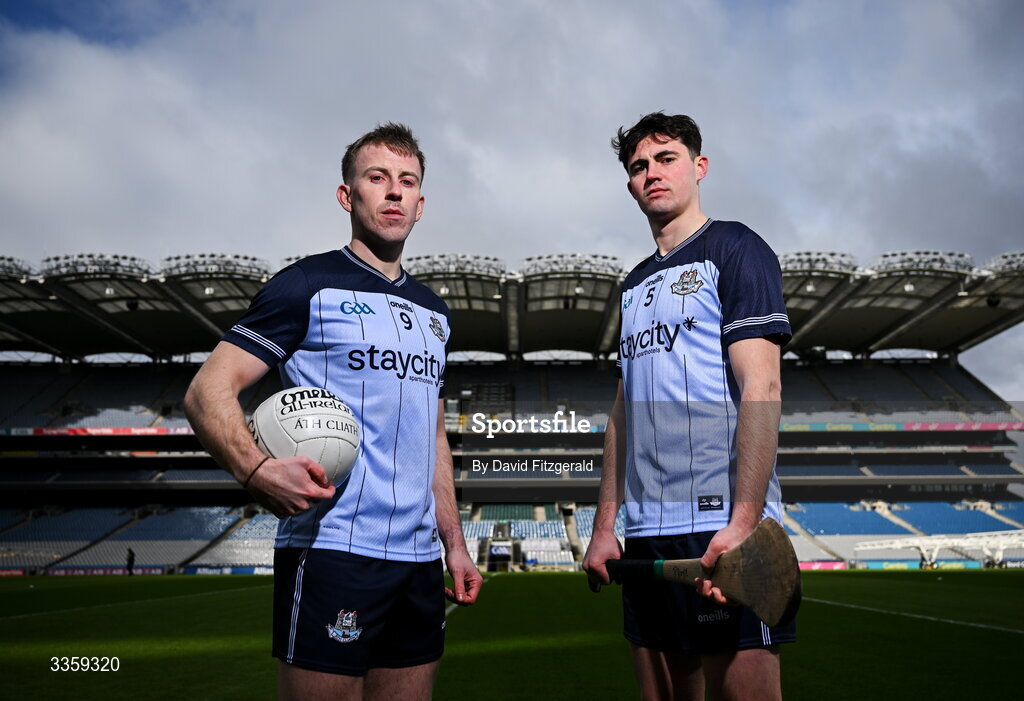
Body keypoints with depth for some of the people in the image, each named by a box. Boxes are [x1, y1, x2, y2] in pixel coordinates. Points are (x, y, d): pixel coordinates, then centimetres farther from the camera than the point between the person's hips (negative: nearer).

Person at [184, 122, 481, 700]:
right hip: (332, 553, -6)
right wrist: (257, 469, -27)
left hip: (420, 560, 6)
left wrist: (454, 542, 16)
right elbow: (208, 391, -8)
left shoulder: (433, 310, 17)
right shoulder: (309, 285, -3)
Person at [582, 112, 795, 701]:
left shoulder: (735, 250, 0)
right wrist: (605, 526, 14)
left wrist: (742, 522, -22)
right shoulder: (636, 284, 19)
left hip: (722, 527, -6)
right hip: (647, 533, 7)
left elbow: (761, 389, -12)